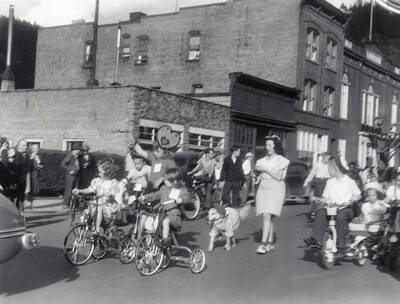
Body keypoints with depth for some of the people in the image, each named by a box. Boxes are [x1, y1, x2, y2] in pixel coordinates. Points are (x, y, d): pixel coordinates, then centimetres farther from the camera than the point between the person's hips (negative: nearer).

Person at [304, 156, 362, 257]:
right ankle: (316, 239, -36)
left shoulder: (350, 182, 3)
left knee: (341, 216, -38)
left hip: (346, 208, -4)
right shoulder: (330, 182, 14)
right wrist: (317, 199, -6)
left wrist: (352, 199, -12)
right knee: (321, 212, -27)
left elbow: (358, 195, 7)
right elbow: (325, 197, 15)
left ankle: (341, 246, -33)